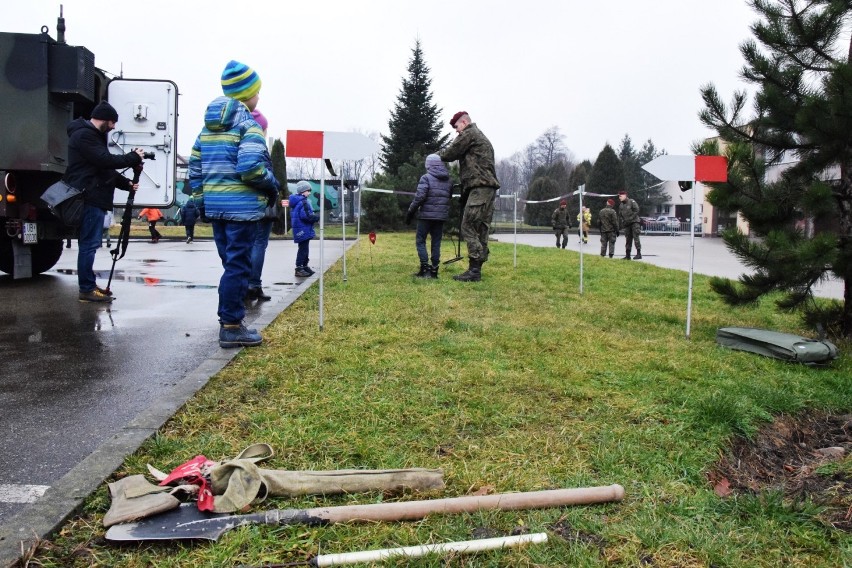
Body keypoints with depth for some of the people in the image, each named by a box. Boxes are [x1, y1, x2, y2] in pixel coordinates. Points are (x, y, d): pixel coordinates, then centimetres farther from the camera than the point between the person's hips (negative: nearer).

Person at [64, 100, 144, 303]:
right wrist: (133, 158, -10)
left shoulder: (92, 135, 23)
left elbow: (104, 168, 23)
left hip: (95, 198, 11)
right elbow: (106, 160, -21)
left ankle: (89, 285, 19)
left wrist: (126, 184, 11)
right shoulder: (84, 135, -11)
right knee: (89, 244, -8)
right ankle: (87, 289, -5)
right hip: (90, 198, -11)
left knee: (89, 244, 13)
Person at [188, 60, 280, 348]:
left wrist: (201, 200, 18)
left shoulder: (210, 124, 15)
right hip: (241, 206, -8)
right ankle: (231, 327, 3)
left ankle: (228, 319, 26)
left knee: (231, 264, 18)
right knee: (238, 266, -2)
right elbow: (250, 167, -21)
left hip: (215, 204, 8)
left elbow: (195, 166, 14)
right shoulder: (248, 124, -10)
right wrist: (272, 185, -5)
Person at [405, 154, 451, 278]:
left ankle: (425, 269, -6)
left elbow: (419, 197, -15)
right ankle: (434, 270, 9)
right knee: (436, 242, 9)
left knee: (420, 241, 4)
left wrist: (410, 212, -7)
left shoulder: (426, 178, -8)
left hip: (426, 215, -5)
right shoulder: (448, 180, 12)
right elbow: (449, 197, 14)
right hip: (441, 216, 5)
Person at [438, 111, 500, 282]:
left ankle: (474, 270, -14)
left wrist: (437, 155, 19)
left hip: (479, 187, -10)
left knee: (469, 227, -11)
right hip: (489, 187, 10)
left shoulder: (469, 134, -1)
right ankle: (477, 269, 9)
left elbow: (451, 153, -1)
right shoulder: (481, 137, 29)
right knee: (481, 230, 8)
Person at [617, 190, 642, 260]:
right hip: (627, 224, 7)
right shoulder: (621, 205, 14)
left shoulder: (632, 202, -6)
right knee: (628, 239, 7)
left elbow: (637, 210, -13)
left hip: (634, 222, -6)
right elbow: (620, 216, 16)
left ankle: (639, 253, -13)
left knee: (636, 237, -12)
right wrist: (622, 224, 5)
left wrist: (630, 218, -16)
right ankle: (627, 255, 11)